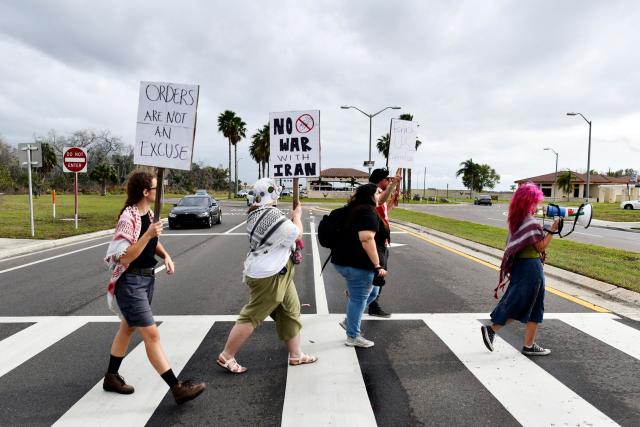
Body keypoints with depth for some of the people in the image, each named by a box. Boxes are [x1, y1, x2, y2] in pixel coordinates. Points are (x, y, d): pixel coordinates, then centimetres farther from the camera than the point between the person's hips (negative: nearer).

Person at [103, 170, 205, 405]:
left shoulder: (149, 213, 4)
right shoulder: (129, 217, -21)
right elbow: (125, 257, -24)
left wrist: (166, 255, 2)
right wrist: (147, 235, -30)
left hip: (147, 279, 9)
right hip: (131, 283, -9)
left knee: (127, 328, 21)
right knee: (152, 335, -7)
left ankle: (111, 377, 39)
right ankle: (177, 388, -2)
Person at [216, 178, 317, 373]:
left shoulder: (255, 214, 9)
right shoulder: (270, 214, -22)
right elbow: (297, 234, -13)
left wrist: (291, 217, 8)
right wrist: (297, 216, 3)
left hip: (277, 273, 11)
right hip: (268, 277, -11)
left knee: (291, 311, 15)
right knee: (251, 316, 0)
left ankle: (296, 355, 26)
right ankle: (226, 356, 13)